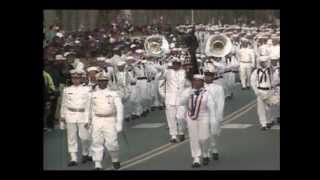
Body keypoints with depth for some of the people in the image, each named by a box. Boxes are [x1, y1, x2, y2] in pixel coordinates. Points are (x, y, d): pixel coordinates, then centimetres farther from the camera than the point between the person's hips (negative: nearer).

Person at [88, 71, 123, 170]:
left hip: (110, 121, -3)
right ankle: (98, 165, 3)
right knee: (97, 143, -2)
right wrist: (89, 121, 24)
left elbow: (119, 109, -3)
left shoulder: (113, 94, -1)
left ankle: (115, 160, 22)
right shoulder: (94, 94, 8)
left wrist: (119, 124, -10)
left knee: (111, 143, -5)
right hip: (97, 121, 3)